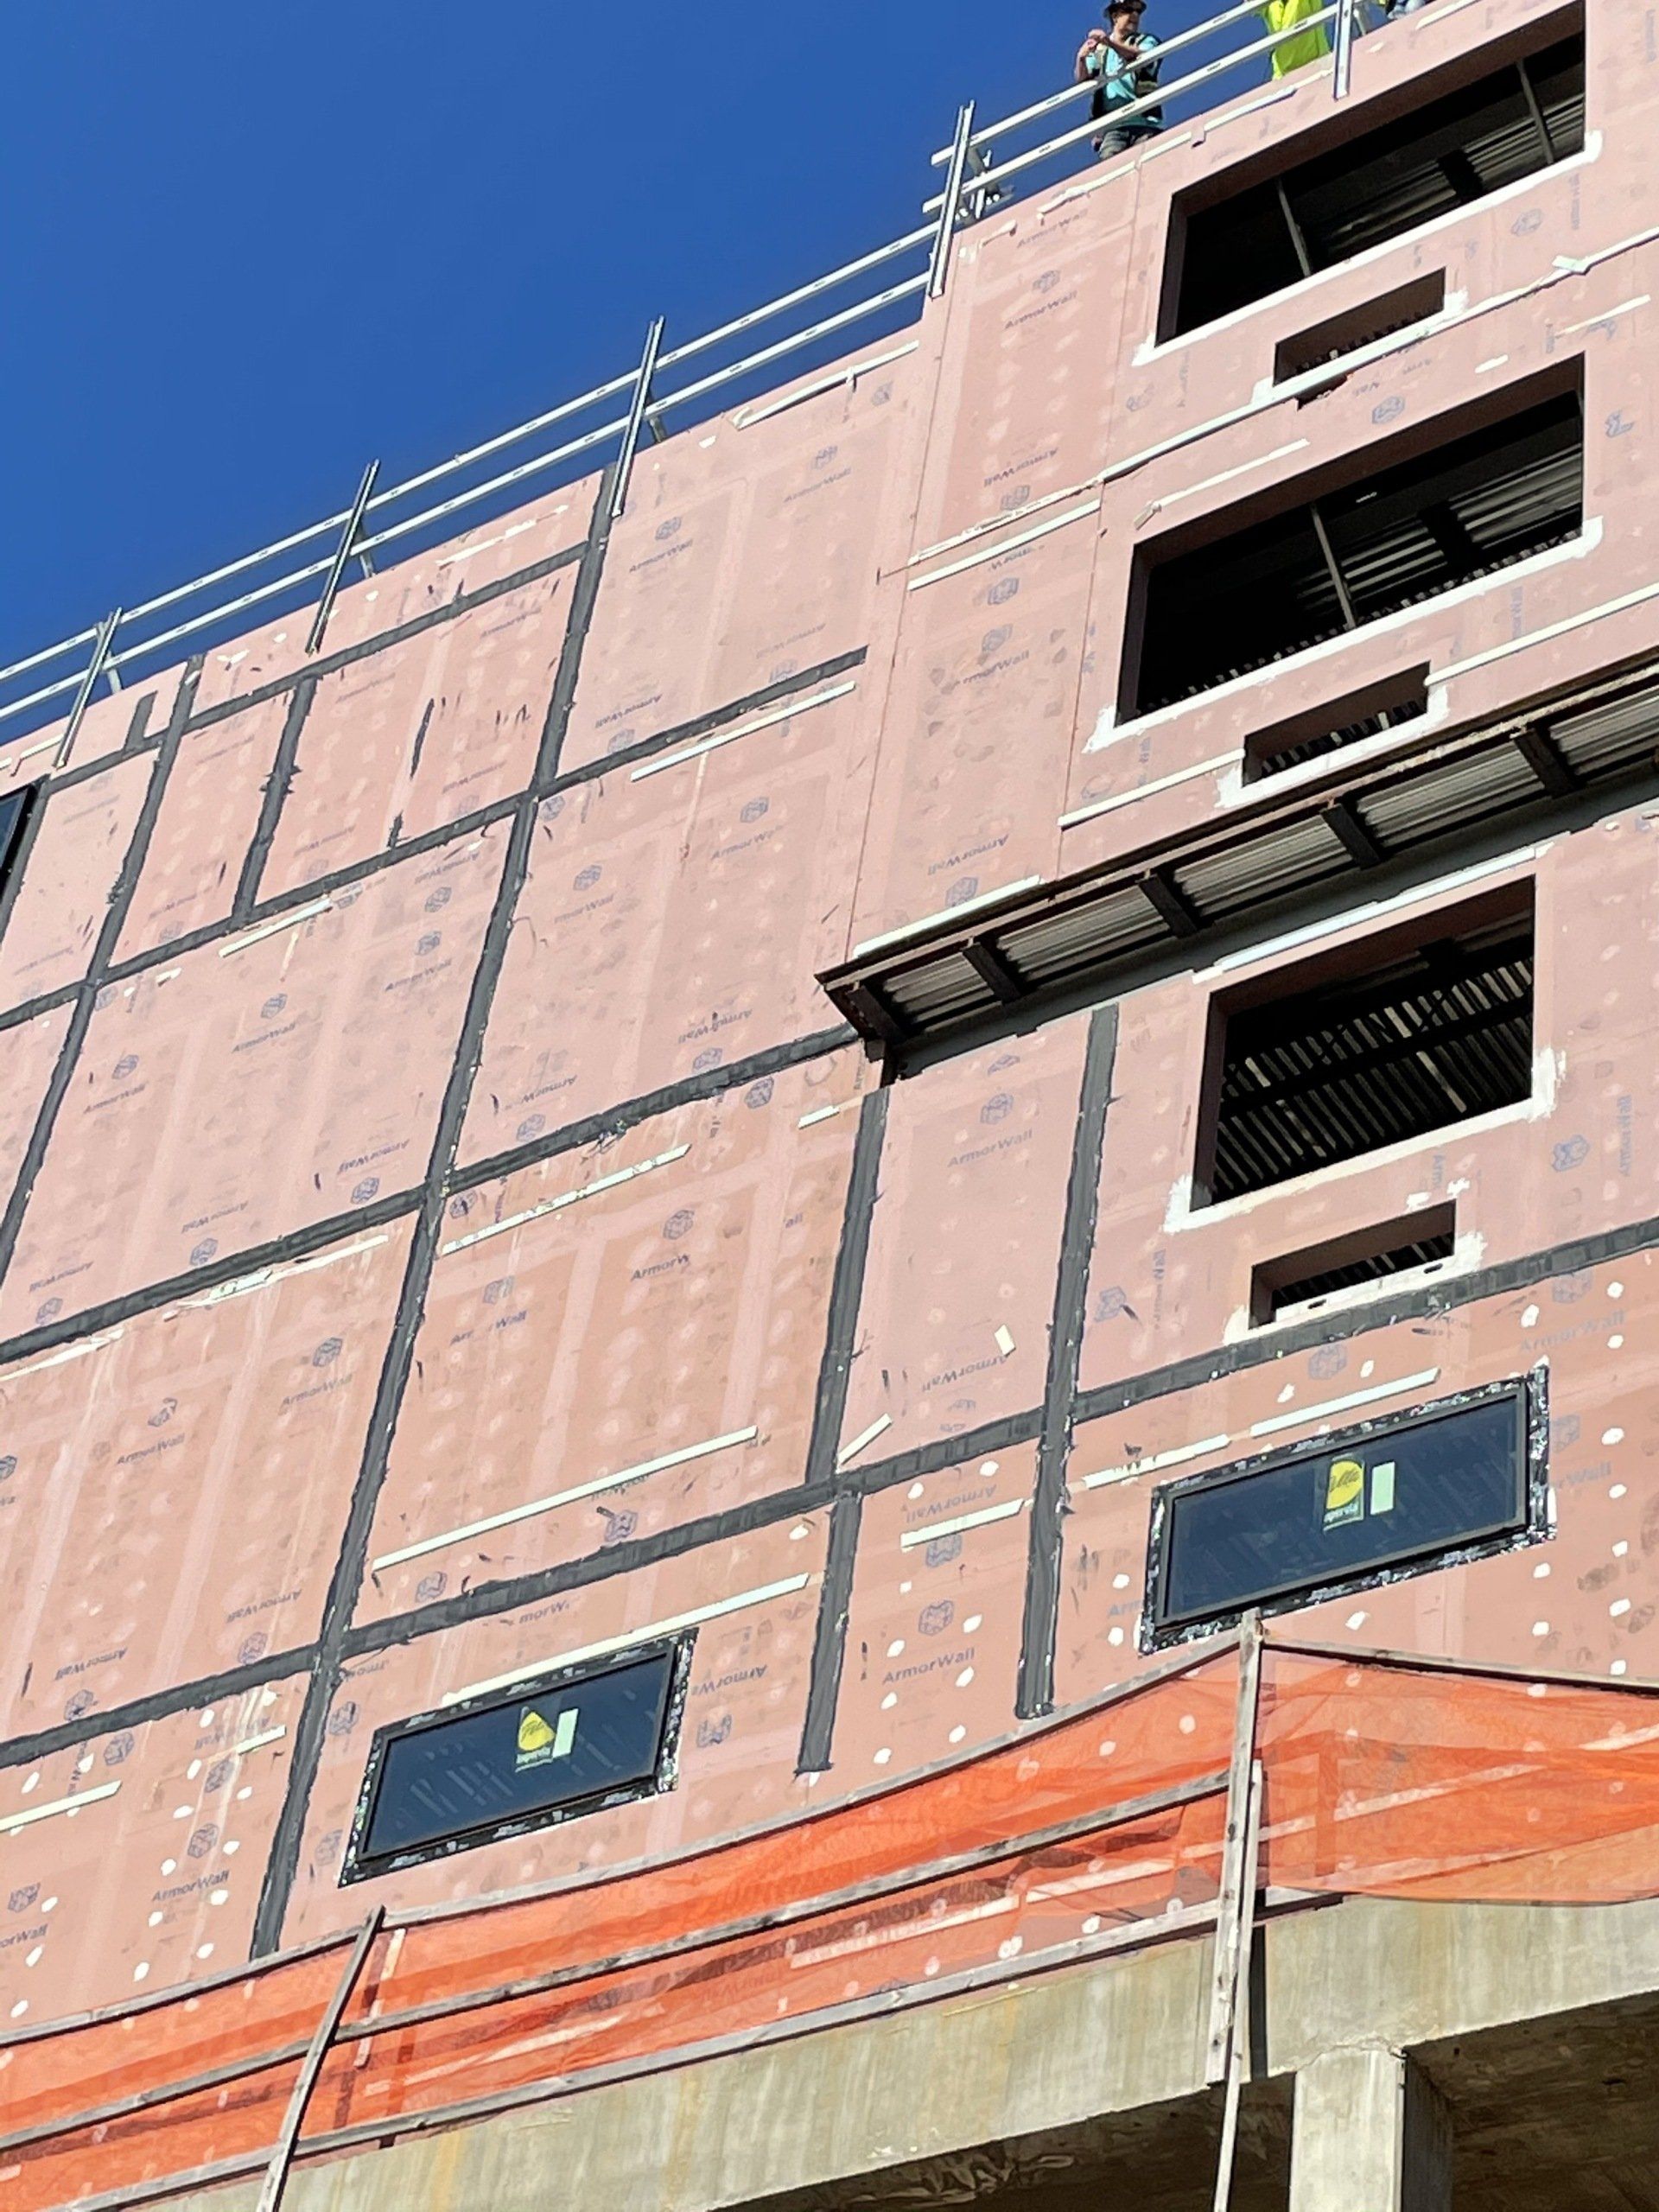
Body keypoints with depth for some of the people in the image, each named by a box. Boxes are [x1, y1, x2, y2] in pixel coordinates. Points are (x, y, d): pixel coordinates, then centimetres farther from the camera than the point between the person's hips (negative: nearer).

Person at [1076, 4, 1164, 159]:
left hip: (1144, 121, -1)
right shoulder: (1098, 49, 20)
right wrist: (1081, 59, -17)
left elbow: (1143, 56, -9)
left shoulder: (1146, 41, 16)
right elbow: (1083, 80, 6)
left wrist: (1110, 43, -25)